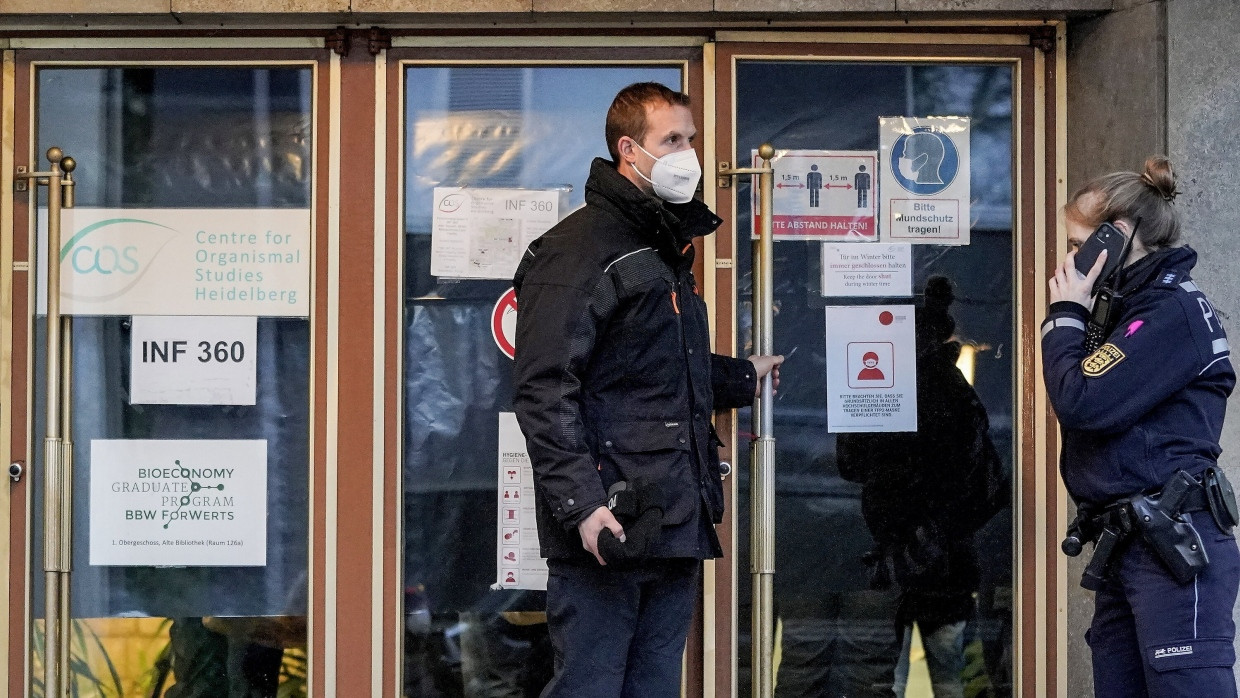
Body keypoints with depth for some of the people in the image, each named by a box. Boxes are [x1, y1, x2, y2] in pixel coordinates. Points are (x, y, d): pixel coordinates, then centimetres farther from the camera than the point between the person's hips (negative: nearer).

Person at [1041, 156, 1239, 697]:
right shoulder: (1131, 308, 19)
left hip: (1175, 548, -10)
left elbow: (1081, 403, -16)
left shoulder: (1174, 311, -10)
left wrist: (1065, 316, -5)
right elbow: (1081, 401, 19)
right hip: (1127, 548, 10)